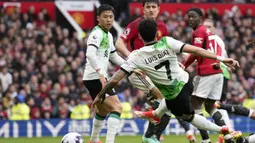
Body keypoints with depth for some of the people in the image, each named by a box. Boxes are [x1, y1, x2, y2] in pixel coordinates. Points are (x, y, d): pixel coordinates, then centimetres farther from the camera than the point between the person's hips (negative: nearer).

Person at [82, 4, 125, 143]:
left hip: (98, 78, 10)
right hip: (95, 78, -10)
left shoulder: (108, 35, 16)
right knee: (116, 107, -19)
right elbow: (90, 54, -29)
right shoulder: (97, 33, -14)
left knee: (103, 110, 27)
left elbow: (114, 57, 29)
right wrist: (100, 73, -40)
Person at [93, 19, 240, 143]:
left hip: (175, 96, -3)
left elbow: (115, 80, -15)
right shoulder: (167, 43, -16)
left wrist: (100, 95, 0)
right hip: (186, 82, 3)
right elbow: (196, 50, -23)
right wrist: (221, 58, -21)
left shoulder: (137, 57, -17)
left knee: (188, 116, 26)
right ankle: (156, 114, 61)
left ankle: (222, 130, 23)